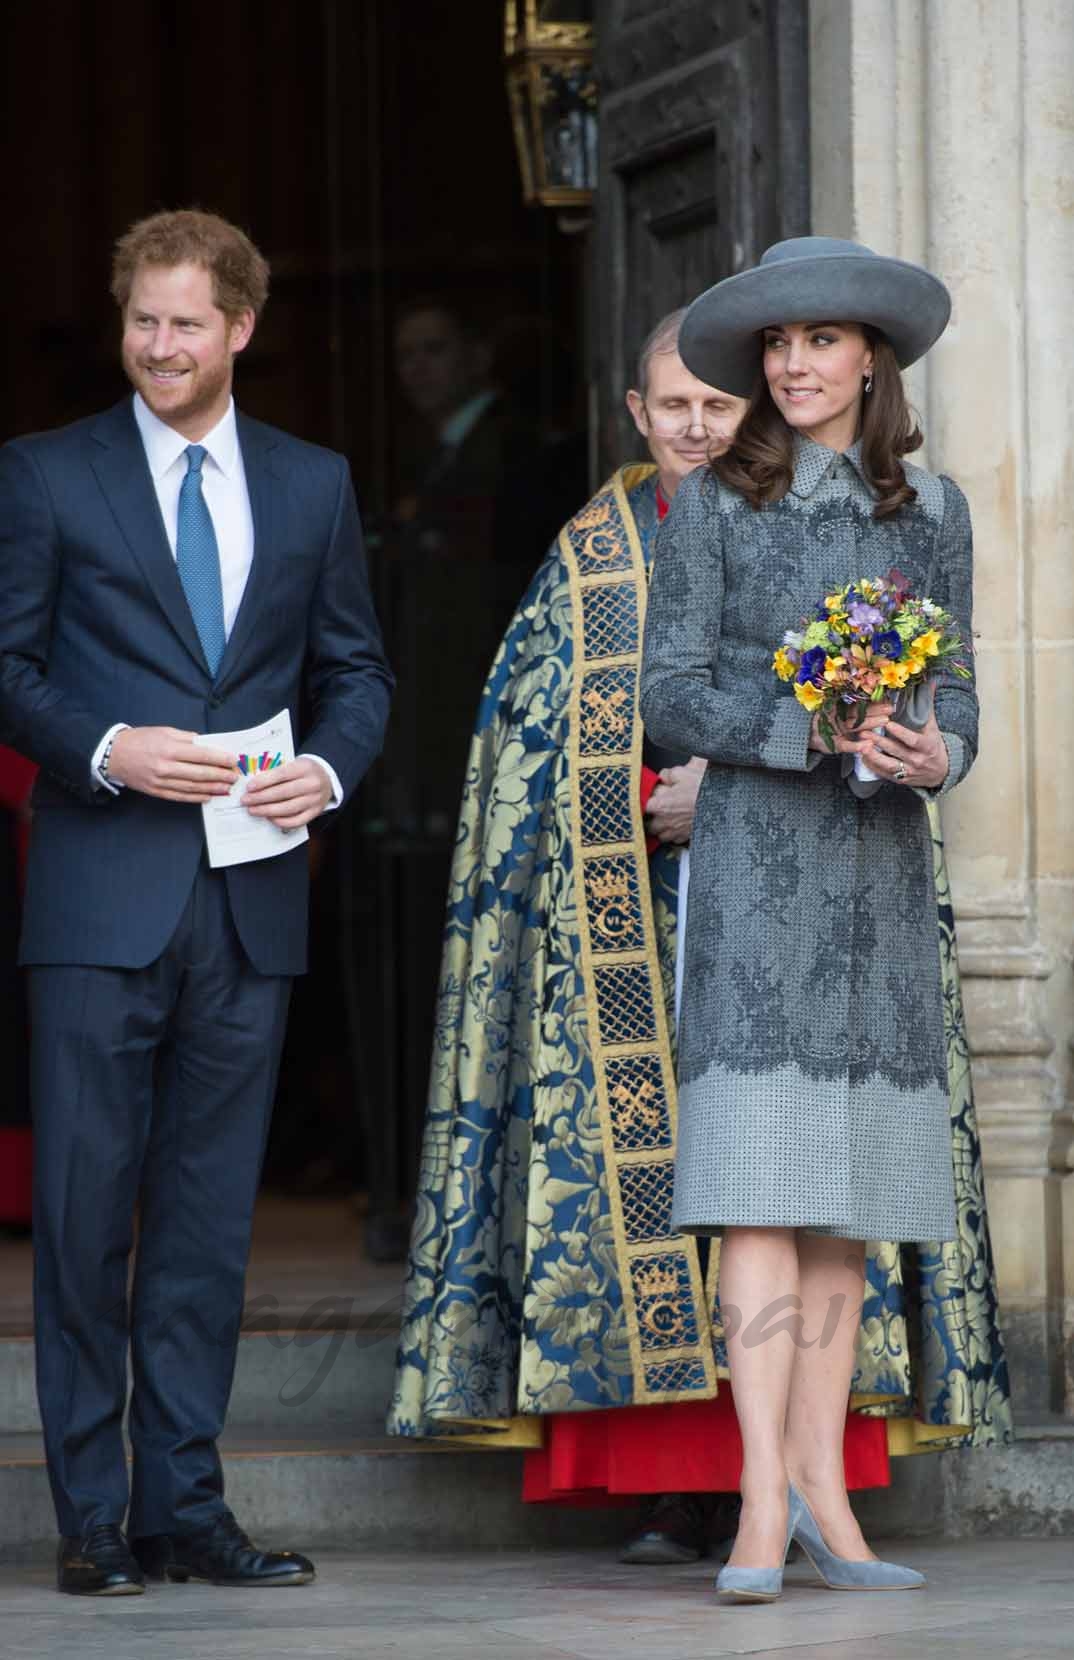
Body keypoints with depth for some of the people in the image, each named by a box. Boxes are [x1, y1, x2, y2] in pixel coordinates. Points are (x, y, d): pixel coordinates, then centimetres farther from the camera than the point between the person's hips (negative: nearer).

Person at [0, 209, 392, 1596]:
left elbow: (356, 670, 15)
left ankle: (185, 1506, 11)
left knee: (208, 1218, 6)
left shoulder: (314, 486, 13)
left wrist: (329, 765, -5)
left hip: (248, 902, 3)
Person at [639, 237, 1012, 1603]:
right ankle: (764, 1502, -17)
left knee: (855, 1193, 3)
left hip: (884, 864, 3)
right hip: (757, 853, -3)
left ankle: (820, 1489, 8)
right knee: (758, 1179, -12)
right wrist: (812, 729, -16)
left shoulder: (932, 511, 12)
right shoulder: (714, 503, 3)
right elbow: (671, 688, -2)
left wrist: (935, 753, -11)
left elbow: (956, 692, 12)